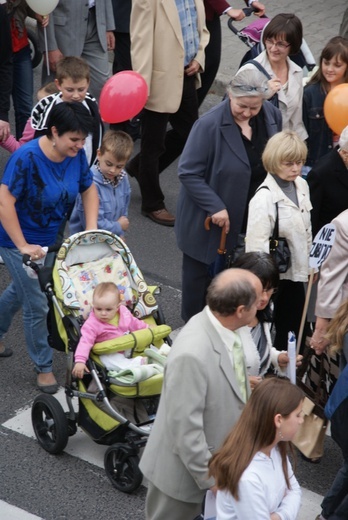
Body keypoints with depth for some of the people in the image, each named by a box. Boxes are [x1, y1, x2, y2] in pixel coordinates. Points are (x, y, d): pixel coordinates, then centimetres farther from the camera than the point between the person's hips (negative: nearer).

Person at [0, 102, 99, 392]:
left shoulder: (76, 155, -11)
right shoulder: (27, 157, -30)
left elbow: (89, 190, 5)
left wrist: (91, 230, -6)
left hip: (50, 238, 7)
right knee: (38, 305, -2)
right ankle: (43, 366, 16)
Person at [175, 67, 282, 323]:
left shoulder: (272, 116, -5)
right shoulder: (210, 124, -23)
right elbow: (189, 173, -18)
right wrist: (215, 207, -23)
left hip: (251, 219, 4)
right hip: (209, 220, -4)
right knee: (200, 273, 13)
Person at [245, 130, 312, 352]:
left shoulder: (302, 186, 2)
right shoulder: (264, 198, -22)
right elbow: (256, 245, -22)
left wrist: (310, 263, 17)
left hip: (296, 271, 7)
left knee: (296, 330, 14)